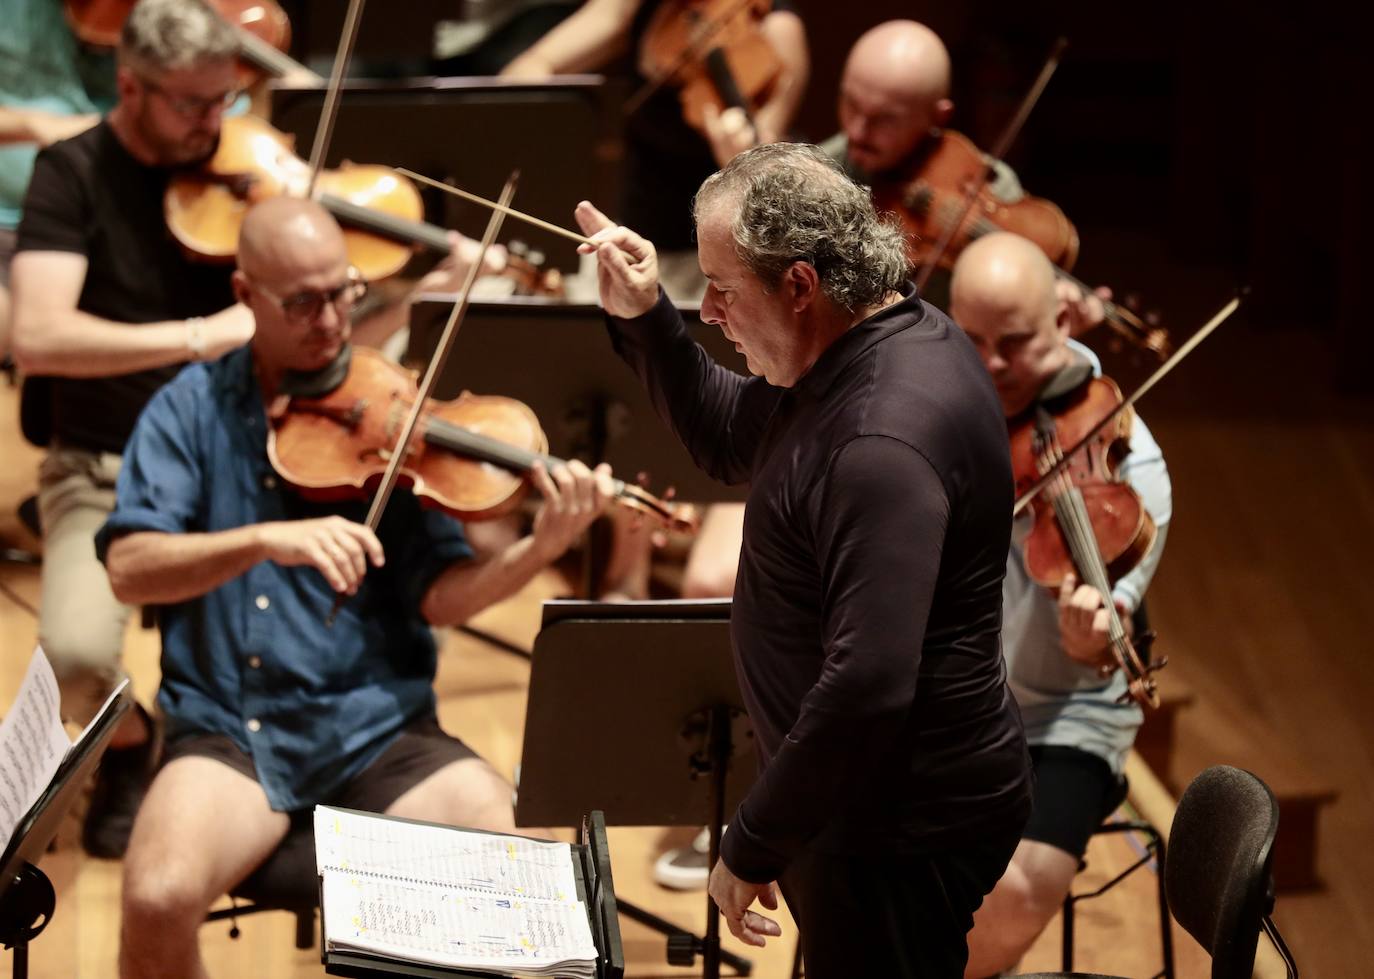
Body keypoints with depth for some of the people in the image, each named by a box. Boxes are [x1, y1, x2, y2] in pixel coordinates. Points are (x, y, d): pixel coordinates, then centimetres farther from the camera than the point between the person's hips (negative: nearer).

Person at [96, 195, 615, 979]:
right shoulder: (193, 408, 4)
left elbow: (440, 594, -3)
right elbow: (129, 567, -9)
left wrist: (540, 550, -23)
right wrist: (266, 539, -24)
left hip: (376, 729, 1)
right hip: (230, 730, -1)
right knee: (158, 900, -29)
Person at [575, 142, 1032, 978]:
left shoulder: (884, 438, -30)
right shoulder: (892, 339, 2)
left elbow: (867, 687, -34)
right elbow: (729, 440, 19)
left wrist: (752, 846, -25)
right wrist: (644, 317, 4)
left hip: (907, 824, -10)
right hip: (882, 795, 10)